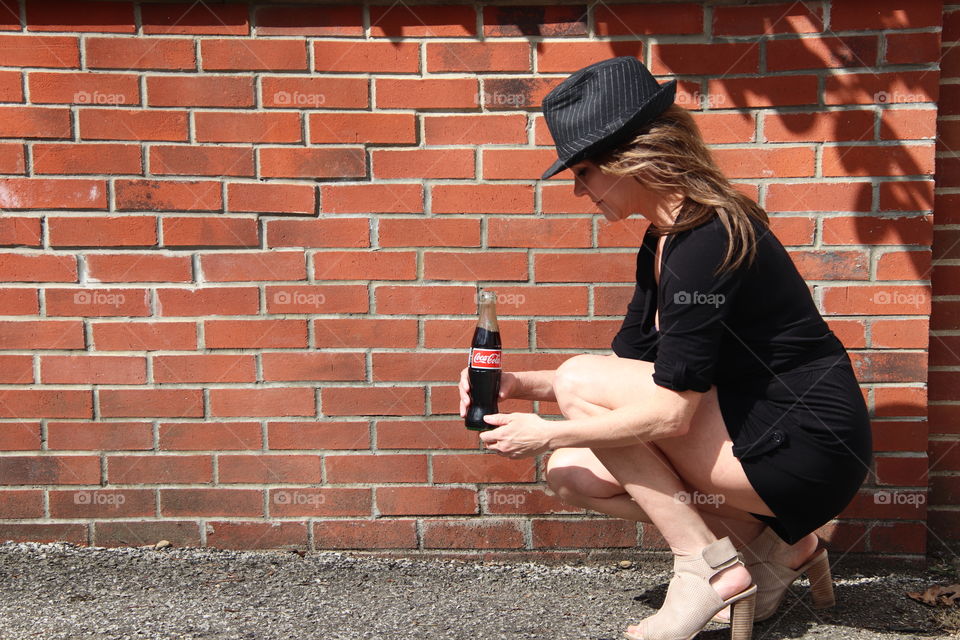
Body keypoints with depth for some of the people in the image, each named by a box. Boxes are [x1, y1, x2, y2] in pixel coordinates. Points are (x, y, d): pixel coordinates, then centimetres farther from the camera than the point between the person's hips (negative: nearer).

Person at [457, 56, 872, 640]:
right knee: (573, 473, 0)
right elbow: (626, 367, 11)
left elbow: (671, 412, -24)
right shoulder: (662, 241, 7)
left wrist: (547, 434, -14)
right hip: (758, 428, 9)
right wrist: (519, 385, 0)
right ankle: (772, 546, 7)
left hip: (807, 448, -9)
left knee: (580, 379, -15)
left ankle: (709, 567, -4)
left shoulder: (704, 243, -23)